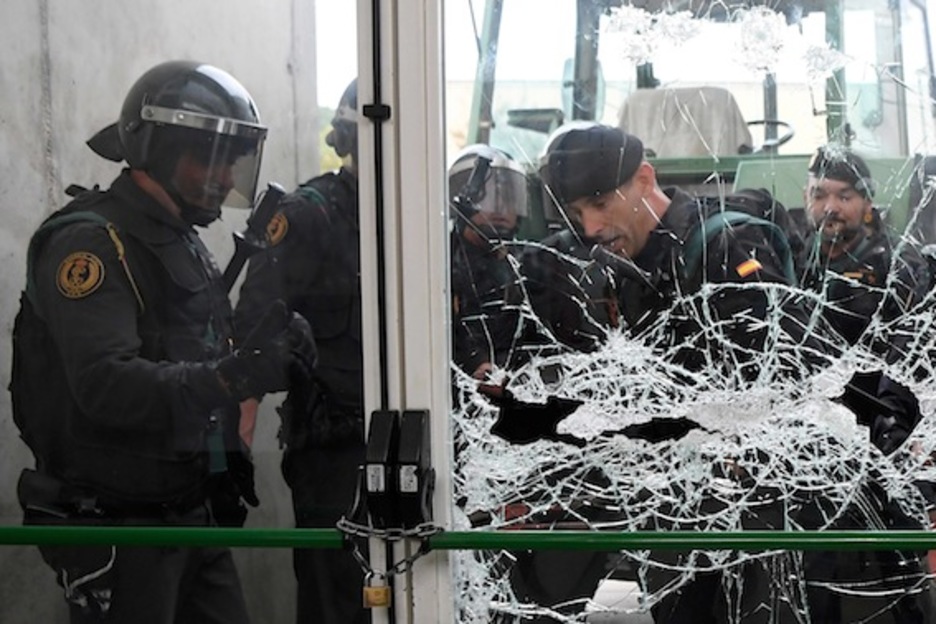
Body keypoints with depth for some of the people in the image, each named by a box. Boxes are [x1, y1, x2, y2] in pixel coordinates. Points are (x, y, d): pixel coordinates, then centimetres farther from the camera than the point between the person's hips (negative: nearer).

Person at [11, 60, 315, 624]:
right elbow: (106, 385, -30)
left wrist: (229, 453, 6)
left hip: (196, 519, 9)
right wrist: (238, 374, -39)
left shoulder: (187, 245, 15)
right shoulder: (91, 244, -16)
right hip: (116, 528, -9)